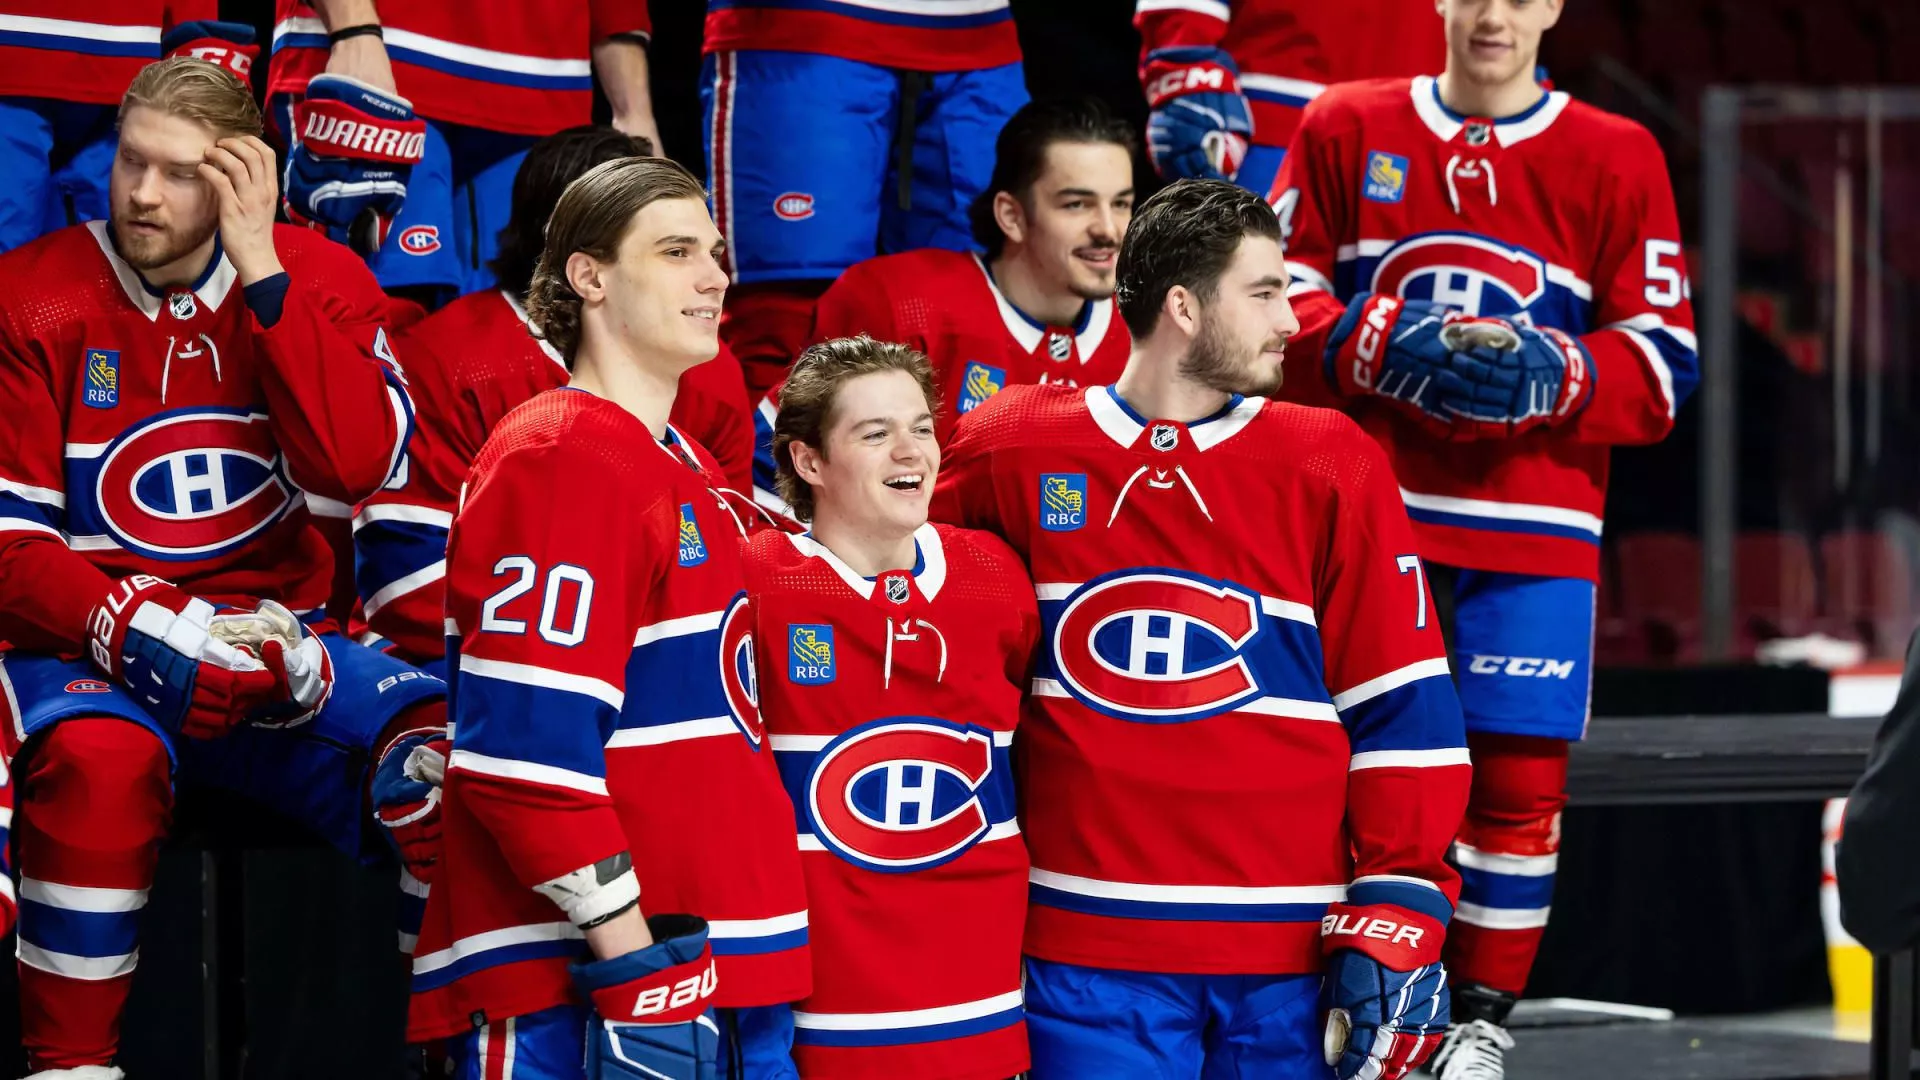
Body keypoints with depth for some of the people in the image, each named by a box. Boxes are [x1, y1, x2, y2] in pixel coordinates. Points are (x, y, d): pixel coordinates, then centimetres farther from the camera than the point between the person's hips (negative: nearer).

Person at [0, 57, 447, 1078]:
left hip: (272, 639, 3)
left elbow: (358, 467, -14)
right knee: (102, 760, -38)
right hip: (86, 643, -3)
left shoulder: (317, 281, 4)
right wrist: (134, 629, -23)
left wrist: (261, 271, -16)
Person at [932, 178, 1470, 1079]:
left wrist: (1395, 923, -5)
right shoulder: (1011, 455, 3)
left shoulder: (1331, 470, 3)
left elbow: (1404, 710, 2)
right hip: (1088, 950, 0)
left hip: (1293, 945, 0)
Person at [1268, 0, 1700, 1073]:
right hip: (1367, 509, 0)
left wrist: (1557, 377, -16)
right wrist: (1388, 349, -14)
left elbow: (1664, 362, 3)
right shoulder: (1346, 130, 8)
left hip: (1534, 524, 0)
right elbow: (1279, 298, 4)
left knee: (1520, 777, -4)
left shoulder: (1618, 159, 5)